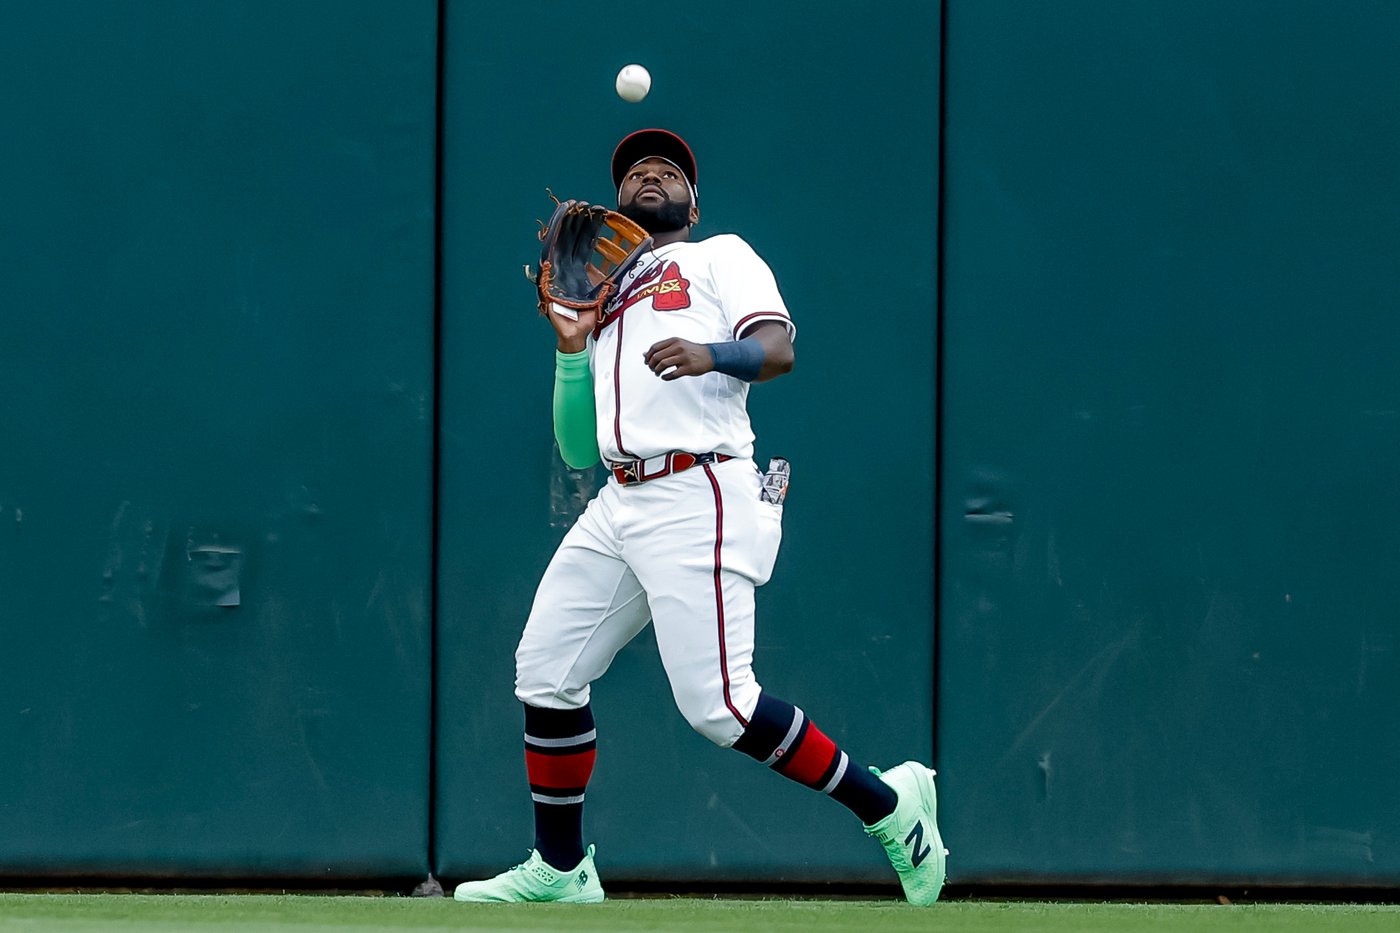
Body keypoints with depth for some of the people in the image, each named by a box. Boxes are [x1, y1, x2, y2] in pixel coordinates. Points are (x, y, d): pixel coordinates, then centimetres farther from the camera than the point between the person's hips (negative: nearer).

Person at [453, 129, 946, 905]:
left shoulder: (720, 257, 10)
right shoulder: (604, 302, 27)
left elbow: (778, 350, -9)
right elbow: (577, 450, 21)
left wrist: (709, 355, -30)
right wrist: (571, 348, 7)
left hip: (698, 499, -7)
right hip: (620, 506, 7)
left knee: (717, 707, -17)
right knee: (546, 673, 5)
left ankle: (888, 805, -5)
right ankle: (559, 872, 17)